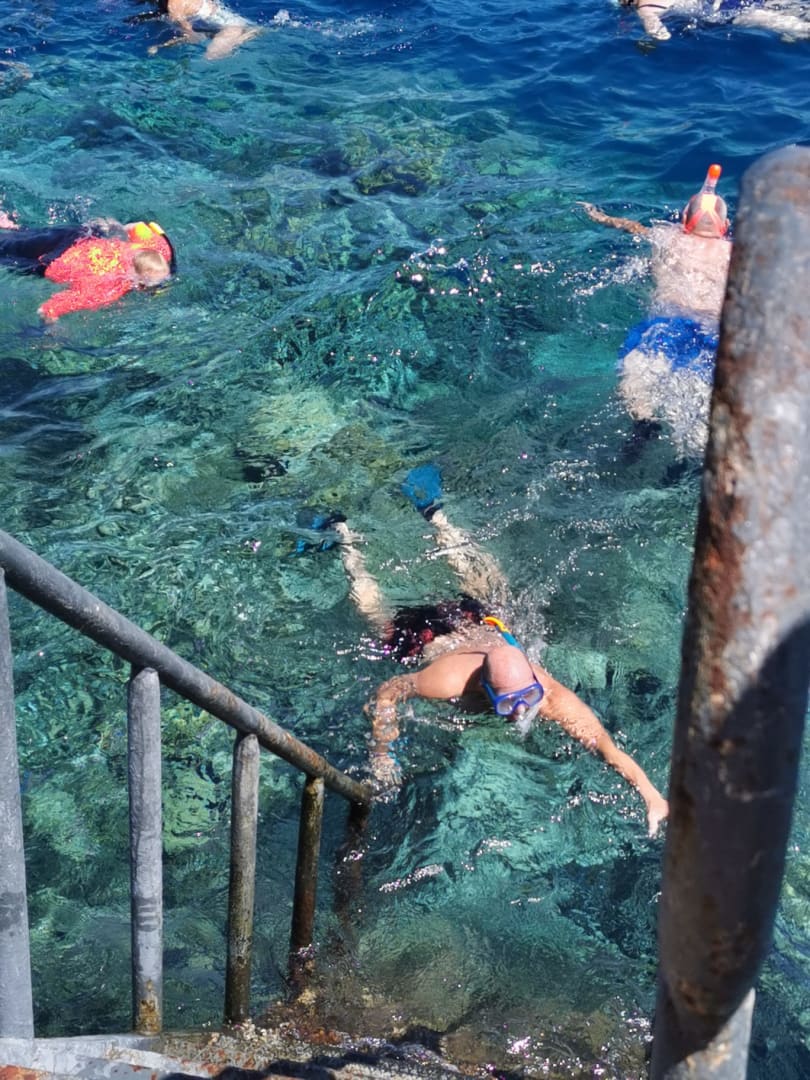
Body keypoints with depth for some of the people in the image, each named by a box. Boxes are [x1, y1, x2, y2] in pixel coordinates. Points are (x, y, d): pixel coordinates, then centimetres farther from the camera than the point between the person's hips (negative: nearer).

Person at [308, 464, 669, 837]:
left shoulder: (550, 694, -41)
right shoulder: (451, 680, -46)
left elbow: (609, 749, -43)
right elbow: (385, 694, -30)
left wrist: (653, 798, -54)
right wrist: (382, 756, -37)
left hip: (479, 622, 3)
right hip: (426, 635, -3)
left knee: (490, 586, 34)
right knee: (373, 606, 26)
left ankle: (433, 512, 50)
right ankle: (342, 533, 48)